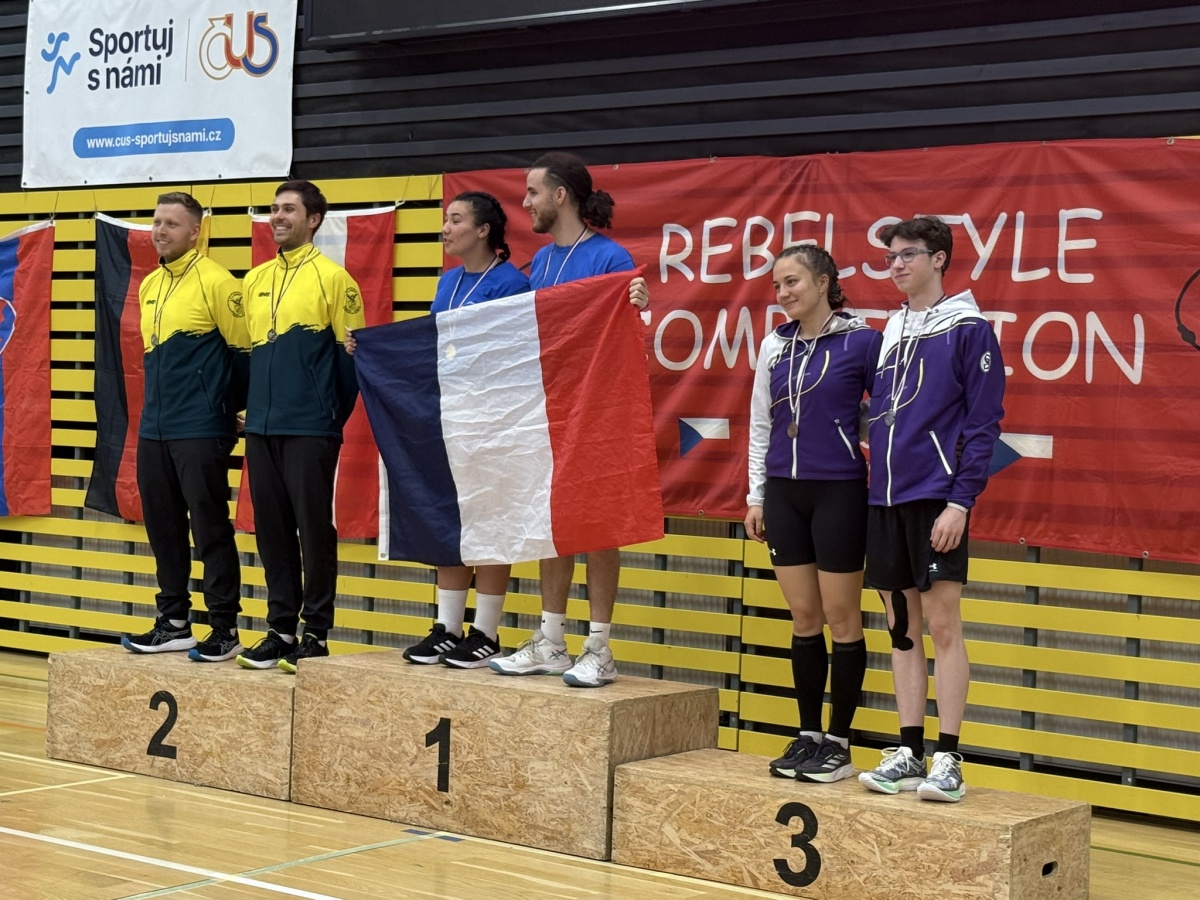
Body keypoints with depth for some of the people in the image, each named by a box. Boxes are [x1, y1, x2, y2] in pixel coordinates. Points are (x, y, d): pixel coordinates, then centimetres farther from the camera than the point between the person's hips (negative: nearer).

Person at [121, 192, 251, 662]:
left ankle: (225, 629, 3)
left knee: (211, 530, -3)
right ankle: (174, 623, 21)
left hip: (201, 432, -7)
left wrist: (229, 410, 1)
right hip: (153, 431, 7)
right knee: (163, 529, 11)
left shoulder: (216, 283, -10)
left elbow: (245, 351, -7)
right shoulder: (149, 286, 13)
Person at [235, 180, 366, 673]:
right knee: (272, 531, 9)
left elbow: (350, 354, -4)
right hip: (261, 429, 6)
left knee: (315, 531, 0)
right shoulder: (255, 280, 13)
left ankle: (317, 634, 7)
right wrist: (248, 404, 12)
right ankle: (281, 629, 16)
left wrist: (335, 417, -2)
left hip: (309, 429, -6)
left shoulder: (332, 278, -4)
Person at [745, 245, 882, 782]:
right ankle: (809, 736, 16)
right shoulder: (775, 346, 8)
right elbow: (760, 424, 13)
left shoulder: (861, 341, -6)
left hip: (838, 492, -5)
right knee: (803, 618, 9)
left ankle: (839, 745, 8)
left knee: (841, 618, 1)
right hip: (785, 492, 5)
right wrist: (756, 496, 10)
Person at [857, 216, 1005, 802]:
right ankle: (908, 753, 14)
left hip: (937, 497, -6)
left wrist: (961, 500, -16)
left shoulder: (968, 329, -4)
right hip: (885, 496, 7)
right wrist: (876, 482, 11)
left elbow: (984, 422, -9)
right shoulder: (890, 333, 15)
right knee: (903, 626, 9)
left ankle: (947, 761, -2)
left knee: (942, 623, -6)